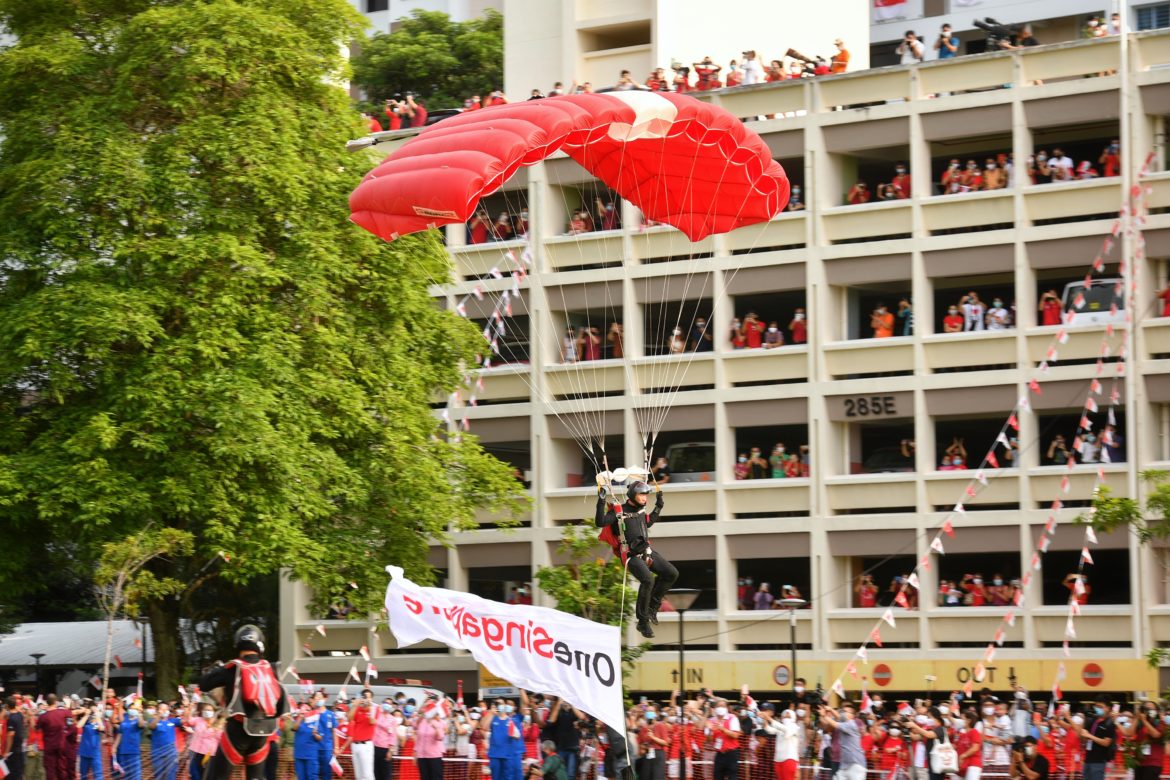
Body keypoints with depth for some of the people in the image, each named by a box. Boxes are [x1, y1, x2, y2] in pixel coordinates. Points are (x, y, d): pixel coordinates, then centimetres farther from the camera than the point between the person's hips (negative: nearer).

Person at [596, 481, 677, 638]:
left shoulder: (641, 511, 15)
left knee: (672, 574, 2)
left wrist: (659, 506, 28)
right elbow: (600, 522, -18)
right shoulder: (619, 512, -6)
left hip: (647, 552, 8)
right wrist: (601, 502, -25)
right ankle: (643, 622, -19)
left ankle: (652, 605, 14)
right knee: (648, 580, -30)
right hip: (632, 556, -8)